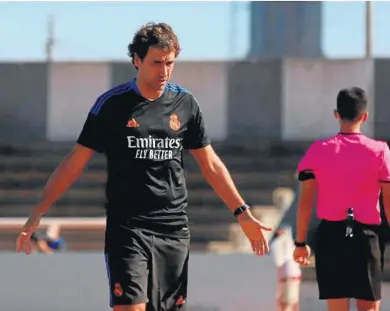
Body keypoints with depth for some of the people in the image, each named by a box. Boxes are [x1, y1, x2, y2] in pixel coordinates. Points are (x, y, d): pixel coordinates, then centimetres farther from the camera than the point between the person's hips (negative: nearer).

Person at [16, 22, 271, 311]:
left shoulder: (186, 103, 7)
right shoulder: (112, 104, -2)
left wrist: (242, 213, 8)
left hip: (174, 230, 3)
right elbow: (75, 163, 0)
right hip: (126, 229, -3)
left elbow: (210, 164, 14)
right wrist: (38, 213, -7)